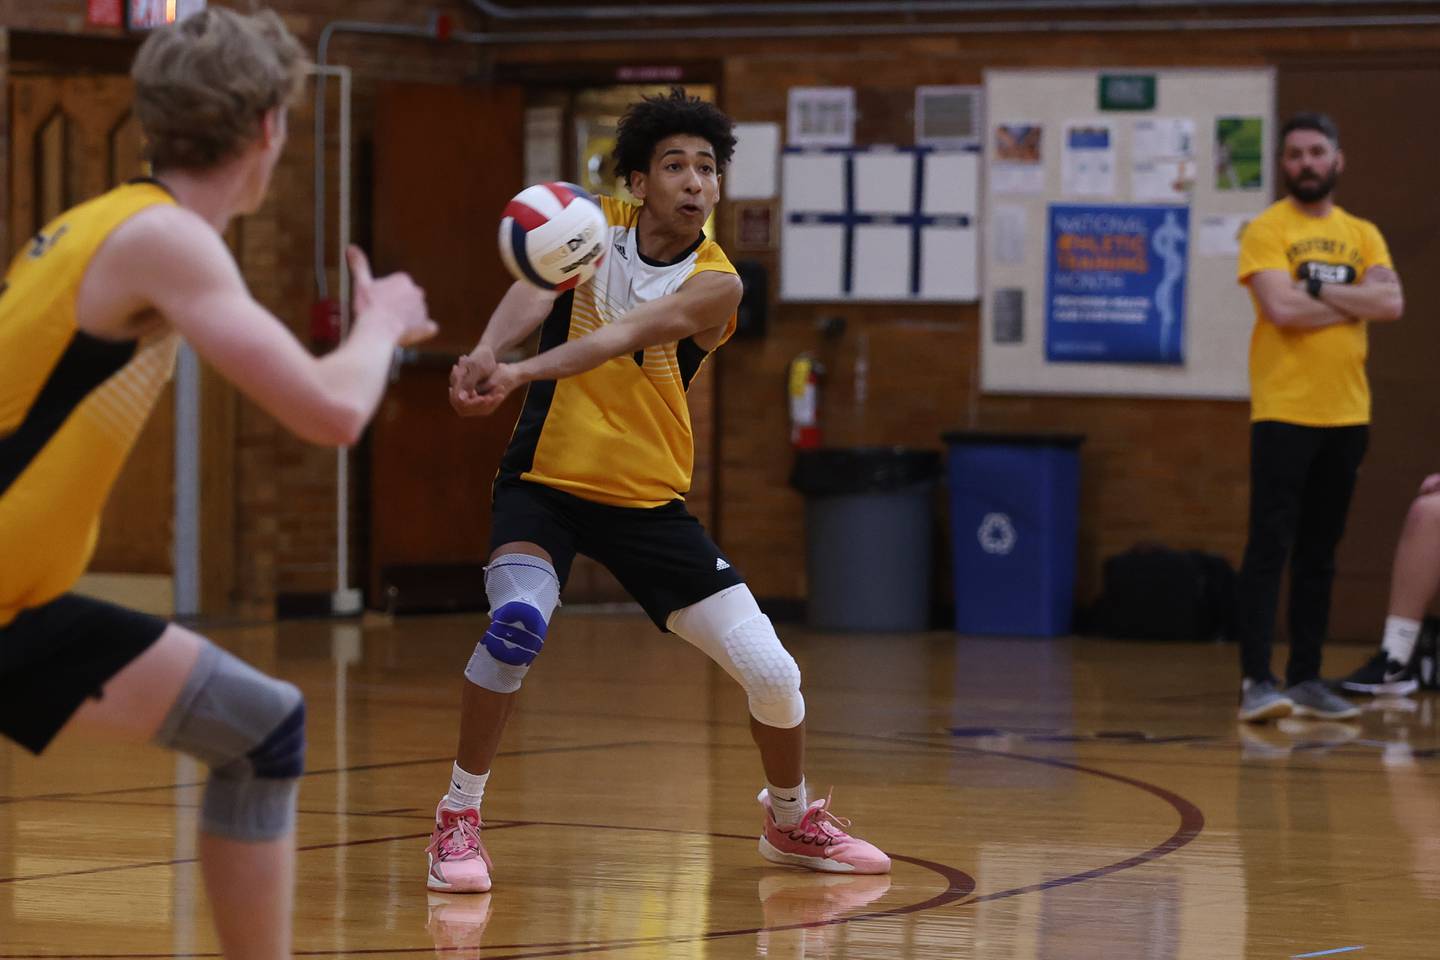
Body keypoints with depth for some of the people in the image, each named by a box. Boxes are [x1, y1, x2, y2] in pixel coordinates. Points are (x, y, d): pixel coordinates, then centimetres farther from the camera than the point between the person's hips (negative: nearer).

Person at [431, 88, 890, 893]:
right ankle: (459, 819, -13)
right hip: (546, 482, -1)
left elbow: (619, 336, -27)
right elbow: (538, 289, -23)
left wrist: (520, 374, -43)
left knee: (771, 671, -3)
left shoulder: (716, 283, -9)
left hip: (649, 501, 1)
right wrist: (488, 349, -46)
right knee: (518, 622, -31)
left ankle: (793, 820, 27)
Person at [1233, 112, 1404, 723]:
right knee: (1270, 548, -9)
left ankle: (1306, 679, 14)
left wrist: (1318, 289, -12)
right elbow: (1281, 310, -17)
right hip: (1283, 413, -5)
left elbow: (1392, 303, -4)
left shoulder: (1362, 235, 12)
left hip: (1346, 415, 5)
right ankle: (1256, 682, -10)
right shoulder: (1267, 231, -2)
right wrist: (1355, 301, -6)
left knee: (1320, 554, 9)